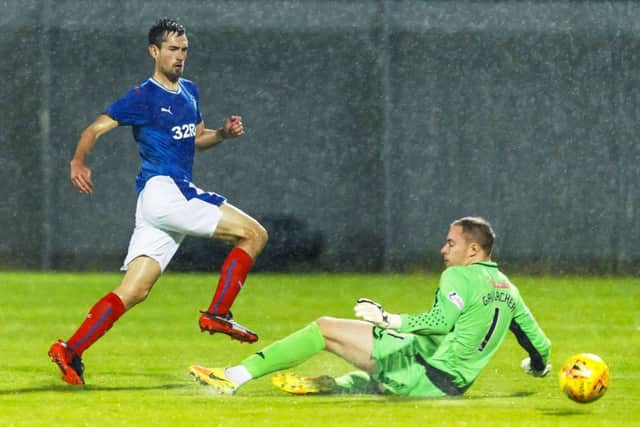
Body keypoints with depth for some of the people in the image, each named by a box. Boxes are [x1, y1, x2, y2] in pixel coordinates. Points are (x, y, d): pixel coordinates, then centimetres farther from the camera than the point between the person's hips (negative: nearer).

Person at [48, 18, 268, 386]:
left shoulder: (189, 91, 20)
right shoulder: (144, 96, -4)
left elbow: (196, 138, 32)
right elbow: (96, 129, -8)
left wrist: (223, 133, 10)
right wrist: (78, 162, -27)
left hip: (181, 193, 8)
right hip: (161, 189, -8)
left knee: (134, 292, 3)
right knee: (254, 234, -11)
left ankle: (70, 352, 1)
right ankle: (218, 315, -8)